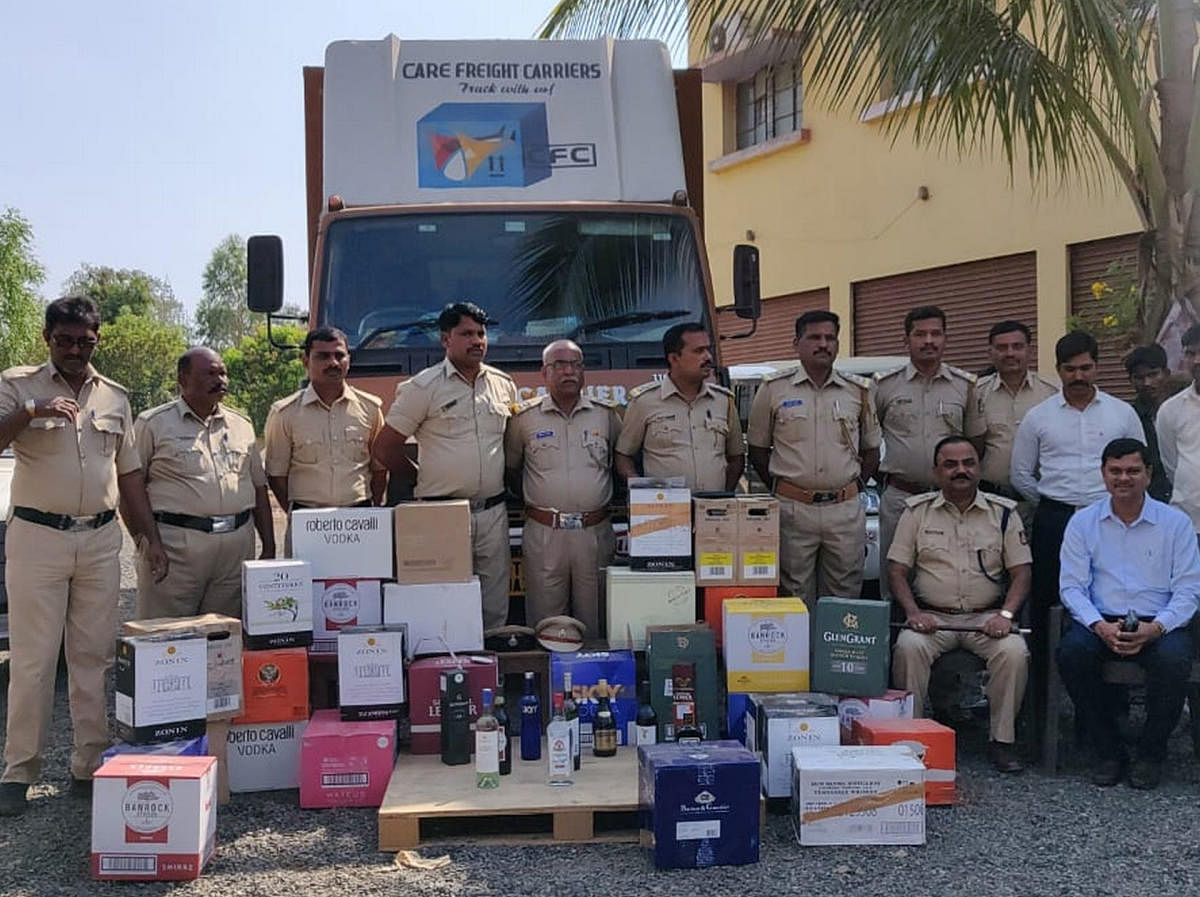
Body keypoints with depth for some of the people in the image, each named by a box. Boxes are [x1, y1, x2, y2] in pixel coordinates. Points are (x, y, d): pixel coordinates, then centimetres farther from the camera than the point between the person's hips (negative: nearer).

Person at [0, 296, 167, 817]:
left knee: (94, 657, 6)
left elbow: (129, 472, 15)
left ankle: (90, 766, 13)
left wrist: (152, 537, 9)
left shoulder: (114, 397, 12)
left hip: (101, 539, 3)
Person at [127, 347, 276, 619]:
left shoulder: (242, 425, 16)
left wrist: (269, 548, 13)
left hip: (237, 546, 4)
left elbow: (260, 488, 19)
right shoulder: (152, 424, 3)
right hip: (175, 545, -4)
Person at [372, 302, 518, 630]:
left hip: (493, 513, 4)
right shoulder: (423, 387, -3)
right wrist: (424, 479, 7)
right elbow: (385, 448, -1)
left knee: (496, 608, 8)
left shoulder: (504, 384, 11)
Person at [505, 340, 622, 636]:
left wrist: (600, 497, 10)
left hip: (595, 531, 1)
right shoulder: (524, 416, 3)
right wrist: (533, 499, 8)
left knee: (595, 622, 9)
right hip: (543, 533, -1)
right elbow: (510, 467, 14)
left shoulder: (607, 414, 6)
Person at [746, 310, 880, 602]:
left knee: (845, 598, 7)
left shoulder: (858, 390, 9)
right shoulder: (773, 389, 2)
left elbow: (871, 449, 17)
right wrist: (781, 489, 1)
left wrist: (854, 486, 6)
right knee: (795, 601, 3)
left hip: (845, 510, 2)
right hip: (793, 510, -2)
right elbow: (757, 449, 8)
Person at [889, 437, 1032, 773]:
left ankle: (1002, 740, -13)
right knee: (908, 647, -31)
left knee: (1014, 652, -29)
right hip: (932, 617, 0)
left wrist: (1006, 614, -11)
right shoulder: (917, 511, 8)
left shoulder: (1003, 512, 9)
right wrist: (913, 612, -12)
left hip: (986, 618, 1)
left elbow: (1021, 571, 5)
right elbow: (897, 569, 4)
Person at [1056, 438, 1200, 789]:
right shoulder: (1083, 522, 7)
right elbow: (1072, 586, 1)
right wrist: (1100, 626, -18)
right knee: (1071, 651, -30)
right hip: (1101, 621, 1)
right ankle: (1108, 752, -11)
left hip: (1159, 624, -1)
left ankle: (1151, 754, -8)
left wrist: (1153, 629, -18)